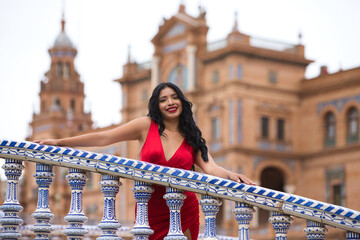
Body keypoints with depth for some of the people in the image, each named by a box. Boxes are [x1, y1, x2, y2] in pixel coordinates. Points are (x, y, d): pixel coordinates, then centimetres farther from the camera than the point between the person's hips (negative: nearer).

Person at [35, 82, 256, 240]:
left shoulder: (193, 138, 7)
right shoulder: (147, 126, 2)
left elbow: (210, 167, -6)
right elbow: (104, 138, 1)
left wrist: (230, 176, -29)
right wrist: (59, 142, -2)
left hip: (184, 213, 1)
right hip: (150, 211, 0)